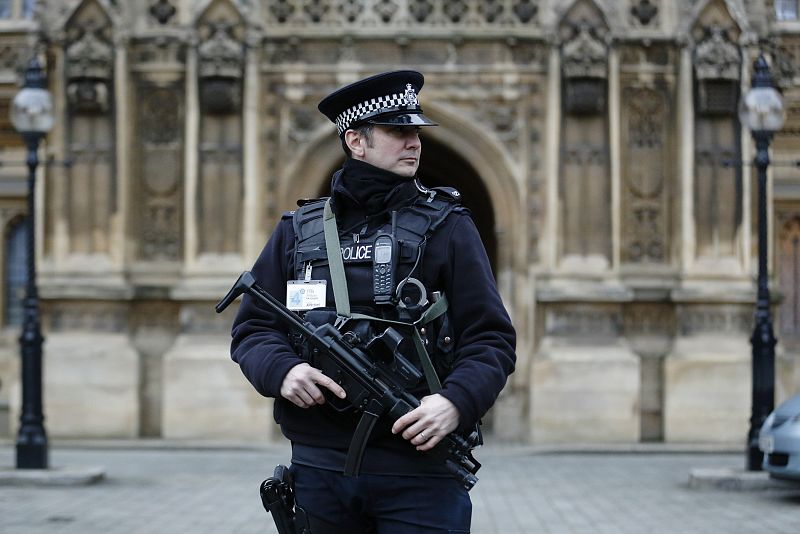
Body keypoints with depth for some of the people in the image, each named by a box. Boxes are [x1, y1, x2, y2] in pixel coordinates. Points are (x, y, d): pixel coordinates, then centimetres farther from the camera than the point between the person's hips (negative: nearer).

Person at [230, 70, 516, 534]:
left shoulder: (446, 227, 4)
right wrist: (281, 370, -12)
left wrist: (456, 403, -20)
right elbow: (252, 327, 10)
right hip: (319, 465, 2)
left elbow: (491, 339, -1)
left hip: (419, 465, -2)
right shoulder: (299, 231, 10)